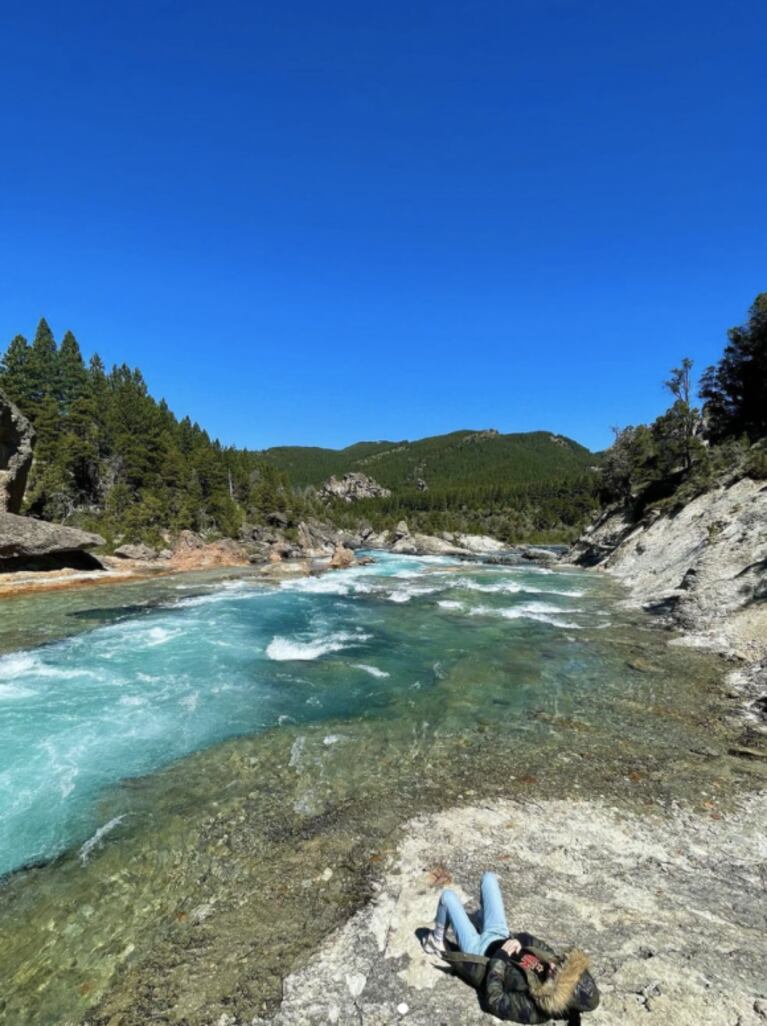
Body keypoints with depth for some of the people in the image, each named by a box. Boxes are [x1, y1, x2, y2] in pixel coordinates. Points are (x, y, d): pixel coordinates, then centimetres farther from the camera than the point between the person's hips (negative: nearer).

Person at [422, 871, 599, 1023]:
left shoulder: (531, 1008, -39)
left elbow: (493, 1000, -31)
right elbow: (546, 950, -15)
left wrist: (500, 955, -27)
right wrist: (523, 939, -28)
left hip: (479, 952, -5)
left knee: (448, 896, 5)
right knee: (489, 878, 14)